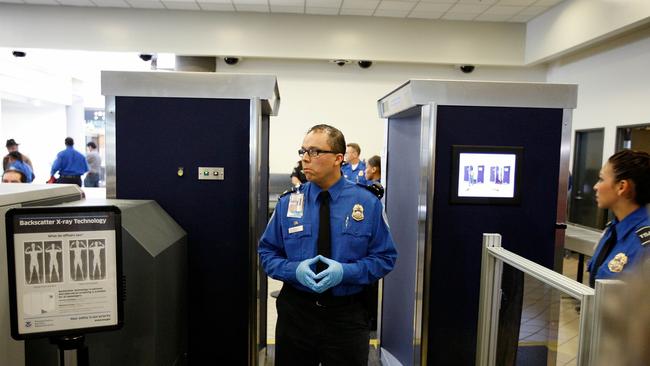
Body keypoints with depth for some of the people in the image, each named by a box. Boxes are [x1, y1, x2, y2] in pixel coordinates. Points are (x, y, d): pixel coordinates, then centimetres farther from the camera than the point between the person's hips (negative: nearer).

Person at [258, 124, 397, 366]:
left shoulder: (368, 203, -6)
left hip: (348, 315, -1)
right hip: (295, 312, 1)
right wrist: (295, 270, -17)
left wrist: (345, 271, -20)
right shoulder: (288, 202, -3)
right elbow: (267, 252, 3)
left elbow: (385, 257, -4)